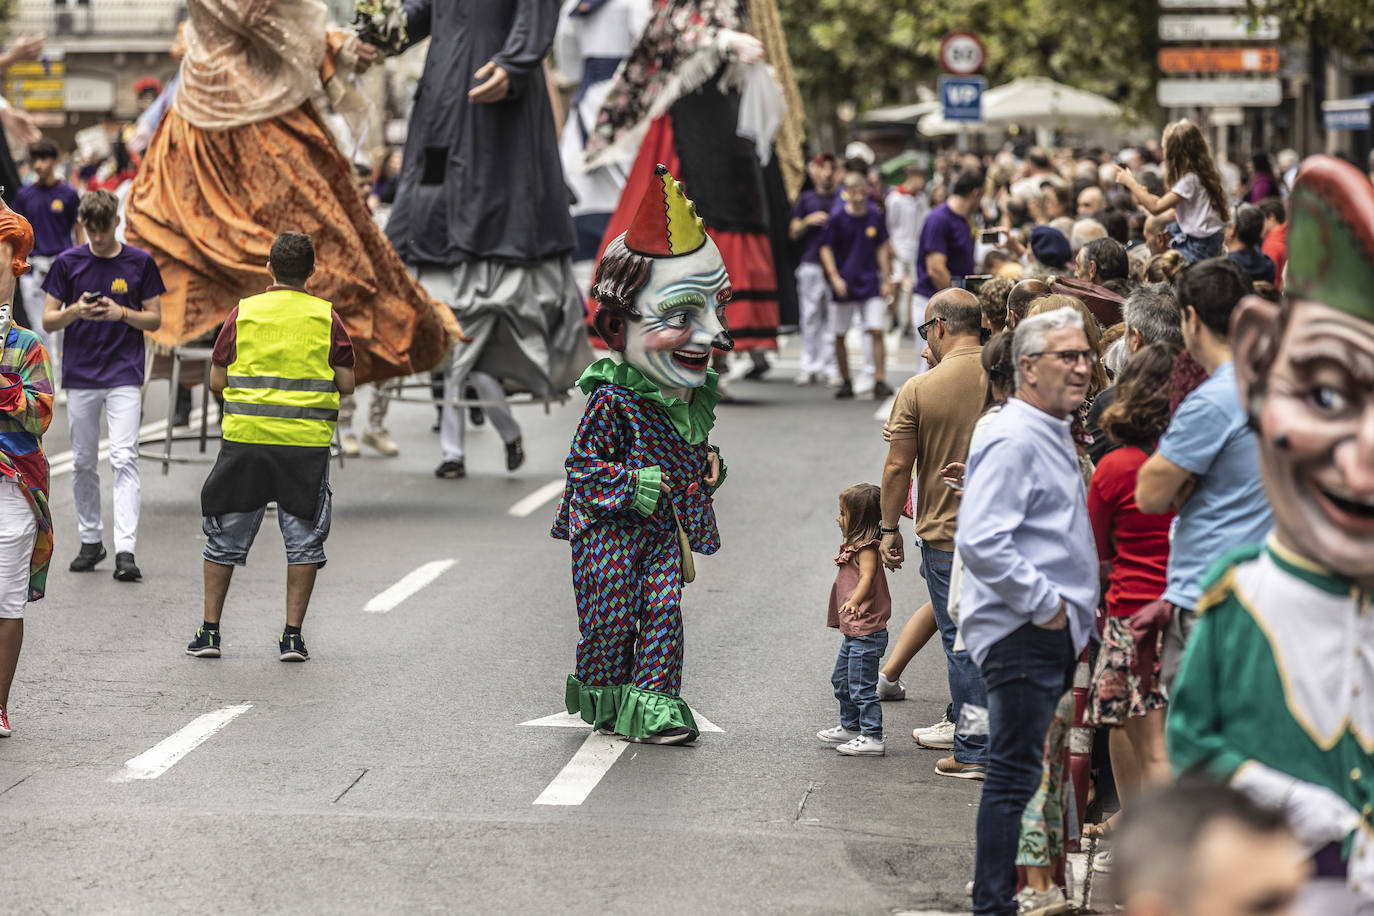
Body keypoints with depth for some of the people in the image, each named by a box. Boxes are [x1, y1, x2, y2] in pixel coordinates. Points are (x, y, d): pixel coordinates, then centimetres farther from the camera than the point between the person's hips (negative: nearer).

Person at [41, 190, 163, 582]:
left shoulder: (140, 262, 1)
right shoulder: (67, 263, 3)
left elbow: (154, 319, 4)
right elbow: (48, 320, 5)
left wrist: (121, 313, -15)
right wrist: (75, 310, -15)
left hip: (124, 376, -2)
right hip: (79, 375, 2)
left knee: (124, 459, -13)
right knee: (83, 462, 9)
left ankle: (125, 551, -18)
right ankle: (90, 542, 23)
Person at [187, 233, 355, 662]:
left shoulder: (243, 313, 2)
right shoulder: (326, 317, 1)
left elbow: (216, 380, 2)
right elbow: (347, 384, 0)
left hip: (245, 436, 1)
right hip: (307, 442, -1)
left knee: (225, 537, 11)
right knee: (303, 538, 8)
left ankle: (210, 631, 12)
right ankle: (293, 636, 5)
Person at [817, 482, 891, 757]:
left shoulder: (866, 549, -17)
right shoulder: (854, 546, 14)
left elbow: (867, 578, -34)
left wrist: (854, 601, -49)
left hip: (866, 632, -11)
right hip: (854, 631, 11)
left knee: (861, 686, -9)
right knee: (842, 682, 23)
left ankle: (872, 737, -6)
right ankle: (850, 727, 37)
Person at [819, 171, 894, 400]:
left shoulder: (875, 216, 2)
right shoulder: (837, 218, -5)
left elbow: (882, 249, 10)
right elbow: (826, 250, -2)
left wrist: (886, 280, 6)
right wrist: (834, 277, -13)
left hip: (870, 284, 1)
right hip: (843, 286, -1)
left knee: (877, 331, -10)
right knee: (839, 336, 4)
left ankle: (879, 381, -8)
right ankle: (845, 381, 18)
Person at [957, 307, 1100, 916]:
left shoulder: (1054, 435, 17)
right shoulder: (1013, 441, -16)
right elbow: (980, 542, -27)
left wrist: (1078, 608, 20)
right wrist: (1044, 604, -20)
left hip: (1054, 633, 10)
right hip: (1022, 634, -10)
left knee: (1021, 773, 15)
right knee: (1013, 776, -7)